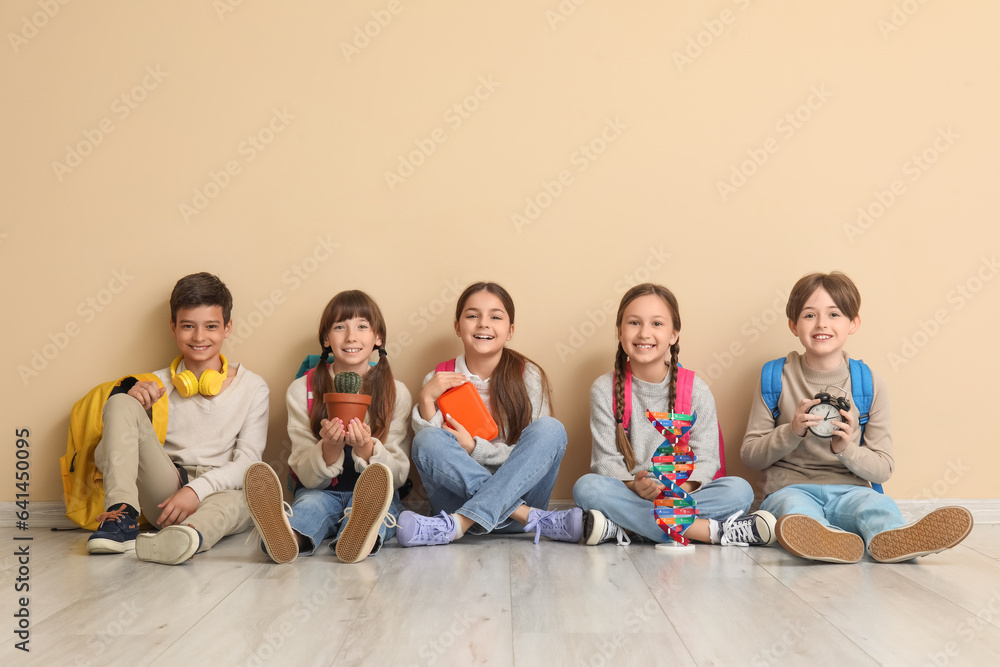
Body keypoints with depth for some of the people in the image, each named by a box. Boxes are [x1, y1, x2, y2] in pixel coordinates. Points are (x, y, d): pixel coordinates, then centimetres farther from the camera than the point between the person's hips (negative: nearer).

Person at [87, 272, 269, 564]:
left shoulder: (252, 387, 9)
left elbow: (247, 461, -2)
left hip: (220, 489, -2)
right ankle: (122, 514, -30)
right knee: (122, 402, -14)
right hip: (164, 492, 2)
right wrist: (129, 396, -9)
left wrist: (197, 490, -20)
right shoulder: (157, 384, 14)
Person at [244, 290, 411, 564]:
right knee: (312, 501, -35)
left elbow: (398, 475, -2)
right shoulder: (302, 390, 2)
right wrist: (329, 449, -24)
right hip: (321, 490, 0)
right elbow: (308, 476, -1)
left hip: (371, 494, 0)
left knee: (374, 496, -35)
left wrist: (366, 449, -23)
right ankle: (290, 537, -68)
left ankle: (358, 534, -68)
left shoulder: (397, 393, 2)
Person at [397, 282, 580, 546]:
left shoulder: (527, 376, 2)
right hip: (458, 497, 1)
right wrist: (426, 400, -15)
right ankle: (533, 518, -29)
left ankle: (458, 524, -35)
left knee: (550, 428, -24)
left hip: (519, 491, 0)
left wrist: (474, 447, -16)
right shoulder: (438, 381, 5)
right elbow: (427, 455, -2)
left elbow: (533, 454, -3)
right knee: (428, 440, -26)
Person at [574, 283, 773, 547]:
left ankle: (620, 527, -30)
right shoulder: (605, 390, 0)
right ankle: (713, 530, -32)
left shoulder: (696, 390, 1)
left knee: (740, 490, -26)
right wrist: (634, 485, -26)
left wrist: (681, 488, -25)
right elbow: (605, 460, -4)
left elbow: (706, 459, -3)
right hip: (628, 494, 0)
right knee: (586, 487, -32)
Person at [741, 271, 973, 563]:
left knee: (879, 505, -31)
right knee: (794, 507, -36)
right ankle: (835, 540, -66)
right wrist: (791, 432, -15)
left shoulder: (869, 385, 6)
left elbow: (883, 468, 6)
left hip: (848, 489, 2)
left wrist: (846, 449, -15)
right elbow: (750, 455, 3)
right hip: (790, 487, -1)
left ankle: (890, 539, -63)